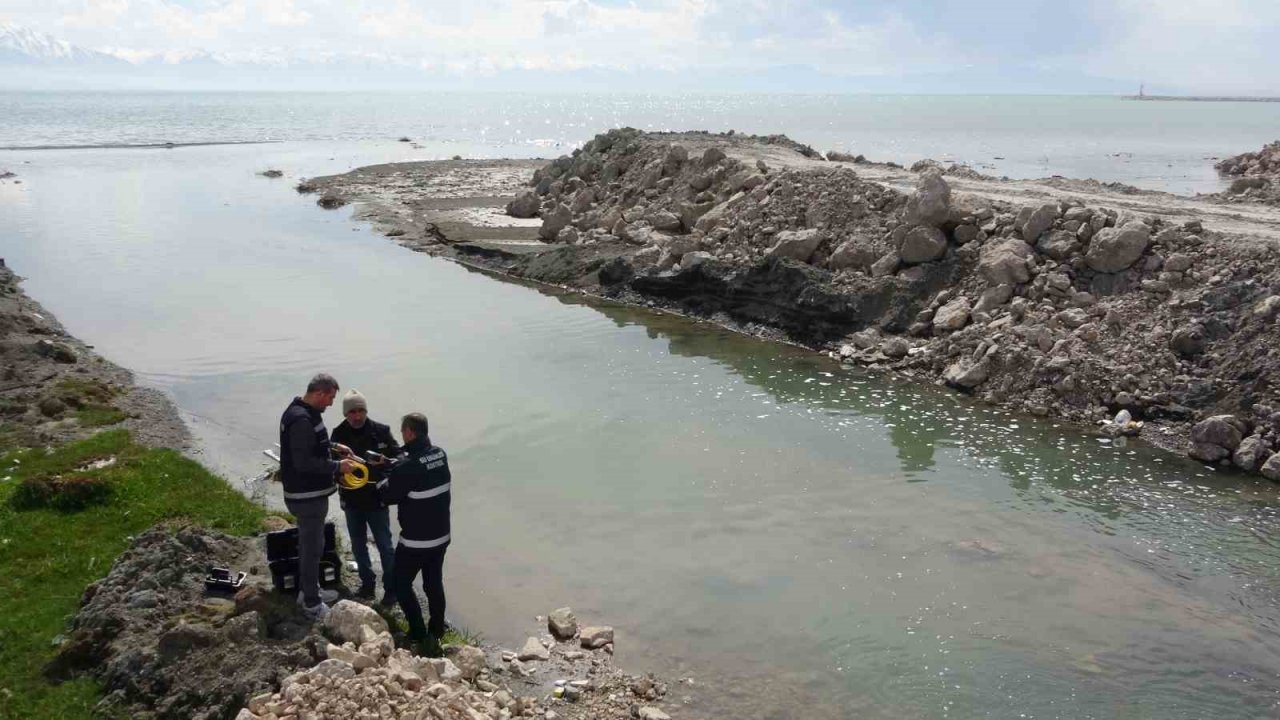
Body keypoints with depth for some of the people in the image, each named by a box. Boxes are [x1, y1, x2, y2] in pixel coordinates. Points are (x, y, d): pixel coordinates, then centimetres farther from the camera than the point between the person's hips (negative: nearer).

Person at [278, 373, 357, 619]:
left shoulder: (301, 412, 8)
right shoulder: (301, 420, -25)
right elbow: (303, 462, -28)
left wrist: (333, 447, 9)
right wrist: (337, 466, -20)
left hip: (309, 493, 11)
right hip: (308, 495, -11)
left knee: (309, 543, 22)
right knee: (312, 547, 0)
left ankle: (308, 589, 37)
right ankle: (312, 603, 11)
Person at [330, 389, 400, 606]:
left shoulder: (381, 431, -9)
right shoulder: (338, 434, -3)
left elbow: (398, 456, -6)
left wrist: (384, 460, -27)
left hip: (376, 499, -3)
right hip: (351, 500, 3)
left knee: (384, 545, 3)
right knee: (358, 545, 16)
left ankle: (391, 588, 16)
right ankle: (367, 583, 33)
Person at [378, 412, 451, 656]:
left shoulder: (408, 466, -25)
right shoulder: (440, 455, -2)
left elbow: (388, 496, -13)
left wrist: (382, 477, 5)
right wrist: (393, 467, 9)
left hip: (415, 541, -7)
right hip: (441, 536, 7)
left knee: (402, 585, 9)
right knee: (434, 584, 18)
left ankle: (421, 636, 4)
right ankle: (436, 634, 27)